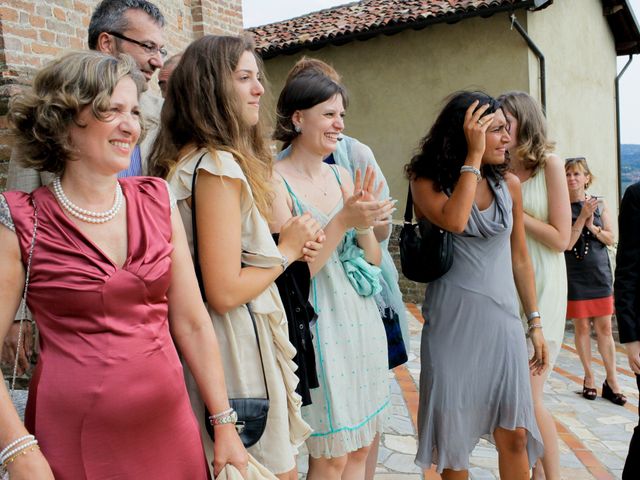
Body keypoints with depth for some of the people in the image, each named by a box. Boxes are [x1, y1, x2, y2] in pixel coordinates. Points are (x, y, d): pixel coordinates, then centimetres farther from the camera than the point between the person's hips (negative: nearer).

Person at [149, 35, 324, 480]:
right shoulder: (218, 167, -21)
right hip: (239, 346, -10)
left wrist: (283, 245, 3)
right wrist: (286, 251, -9)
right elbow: (225, 292, -24)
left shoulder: (189, 160, 9)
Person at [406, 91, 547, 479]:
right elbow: (454, 221, -25)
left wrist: (535, 323, 10)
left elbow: (520, 259, 10)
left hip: (502, 318, 3)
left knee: (513, 434, 5)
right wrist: (474, 155, -17)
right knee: (452, 432, 8)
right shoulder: (428, 181, -3)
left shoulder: (508, 184, 5)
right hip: (452, 320, -2)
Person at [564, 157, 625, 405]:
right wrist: (583, 217, -17)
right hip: (574, 276, -2)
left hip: (600, 273, 2)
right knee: (582, 327, 6)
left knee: (604, 328, 4)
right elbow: (566, 243, -12)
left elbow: (611, 239, 4)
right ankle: (589, 377, 20)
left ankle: (611, 381, 13)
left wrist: (593, 226, -12)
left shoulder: (599, 204, 5)